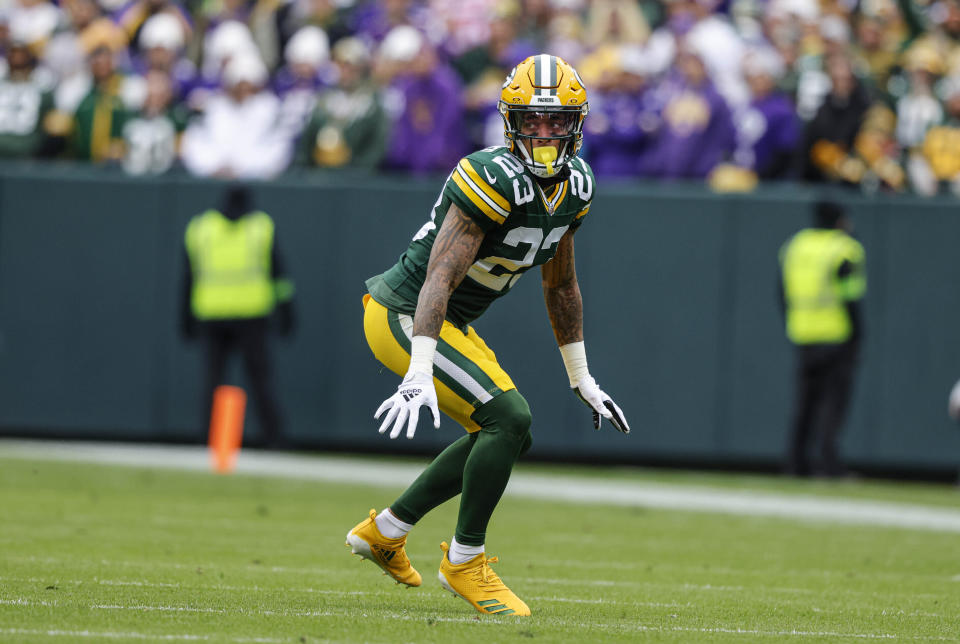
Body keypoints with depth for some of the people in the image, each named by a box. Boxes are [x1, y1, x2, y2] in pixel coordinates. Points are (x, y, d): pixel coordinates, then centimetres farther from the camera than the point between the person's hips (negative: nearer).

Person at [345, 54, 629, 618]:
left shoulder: (574, 187, 2)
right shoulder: (498, 180, -26)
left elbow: (561, 285, 16)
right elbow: (441, 279, -32)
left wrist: (582, 379, 19)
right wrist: (420, 374, -40)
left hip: (451, 325, 10)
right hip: (402, 317, -10)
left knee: (506, 437, 18)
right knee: (508, 419, -20)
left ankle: (386, 530, 28)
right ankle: (464, 562, -4)